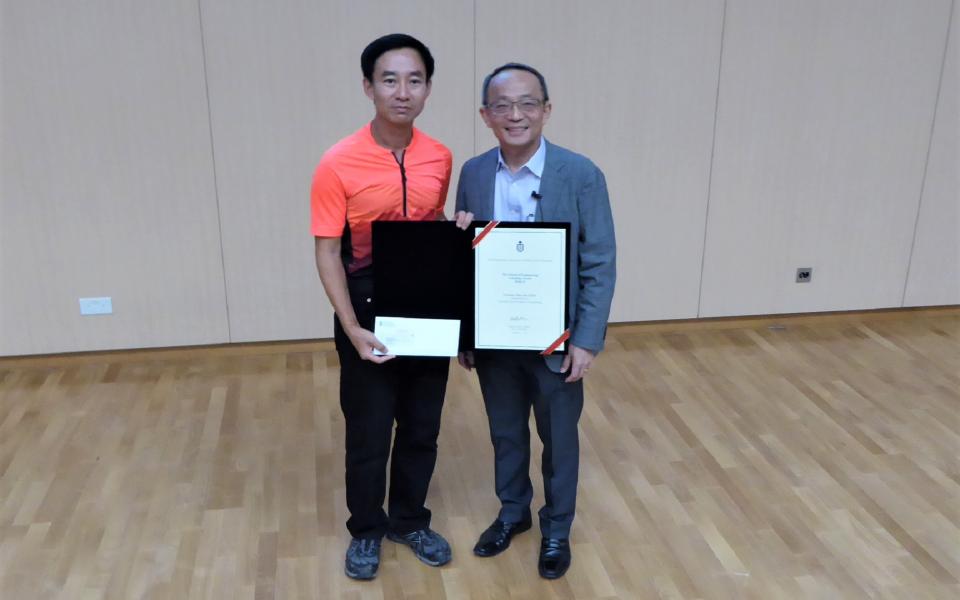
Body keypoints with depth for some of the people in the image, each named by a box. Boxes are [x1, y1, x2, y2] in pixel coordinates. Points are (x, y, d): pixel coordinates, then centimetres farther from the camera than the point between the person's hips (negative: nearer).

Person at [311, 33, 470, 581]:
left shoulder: (440, 159, -1)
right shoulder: (338, 164, -15)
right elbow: (328, 253, -13)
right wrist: (353, 328, -19)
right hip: (368, 310, -4)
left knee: (422, 428, 15)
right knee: (368, 433, 9)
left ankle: (411, 521, 37)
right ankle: (367, 530, 33)